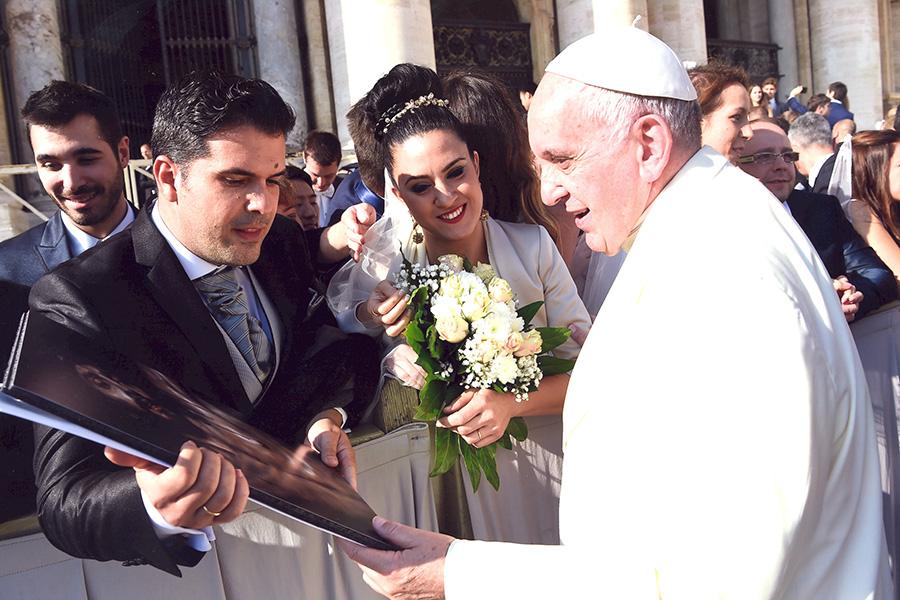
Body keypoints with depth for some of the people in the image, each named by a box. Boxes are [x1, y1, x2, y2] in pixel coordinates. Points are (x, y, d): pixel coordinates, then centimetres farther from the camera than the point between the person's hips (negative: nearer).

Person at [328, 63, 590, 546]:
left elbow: (586, 369, -11)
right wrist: (371, 317, -20)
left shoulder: (531, 246, -14)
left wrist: (511, 403, -29)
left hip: (547, 462, 0)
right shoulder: (387, 261, -13)